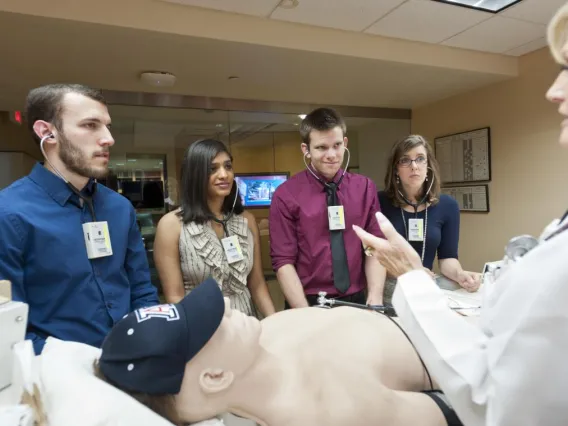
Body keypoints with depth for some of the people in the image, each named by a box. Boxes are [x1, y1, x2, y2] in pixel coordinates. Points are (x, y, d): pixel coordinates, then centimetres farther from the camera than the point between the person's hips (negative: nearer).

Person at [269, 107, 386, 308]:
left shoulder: (365, 188, 0)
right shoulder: (286, 195, -9)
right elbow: (283, 261, -10)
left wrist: (375, 296, -14)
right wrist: (305, 313, -19)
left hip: (357, 301, 3)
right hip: (308, 303, -2)